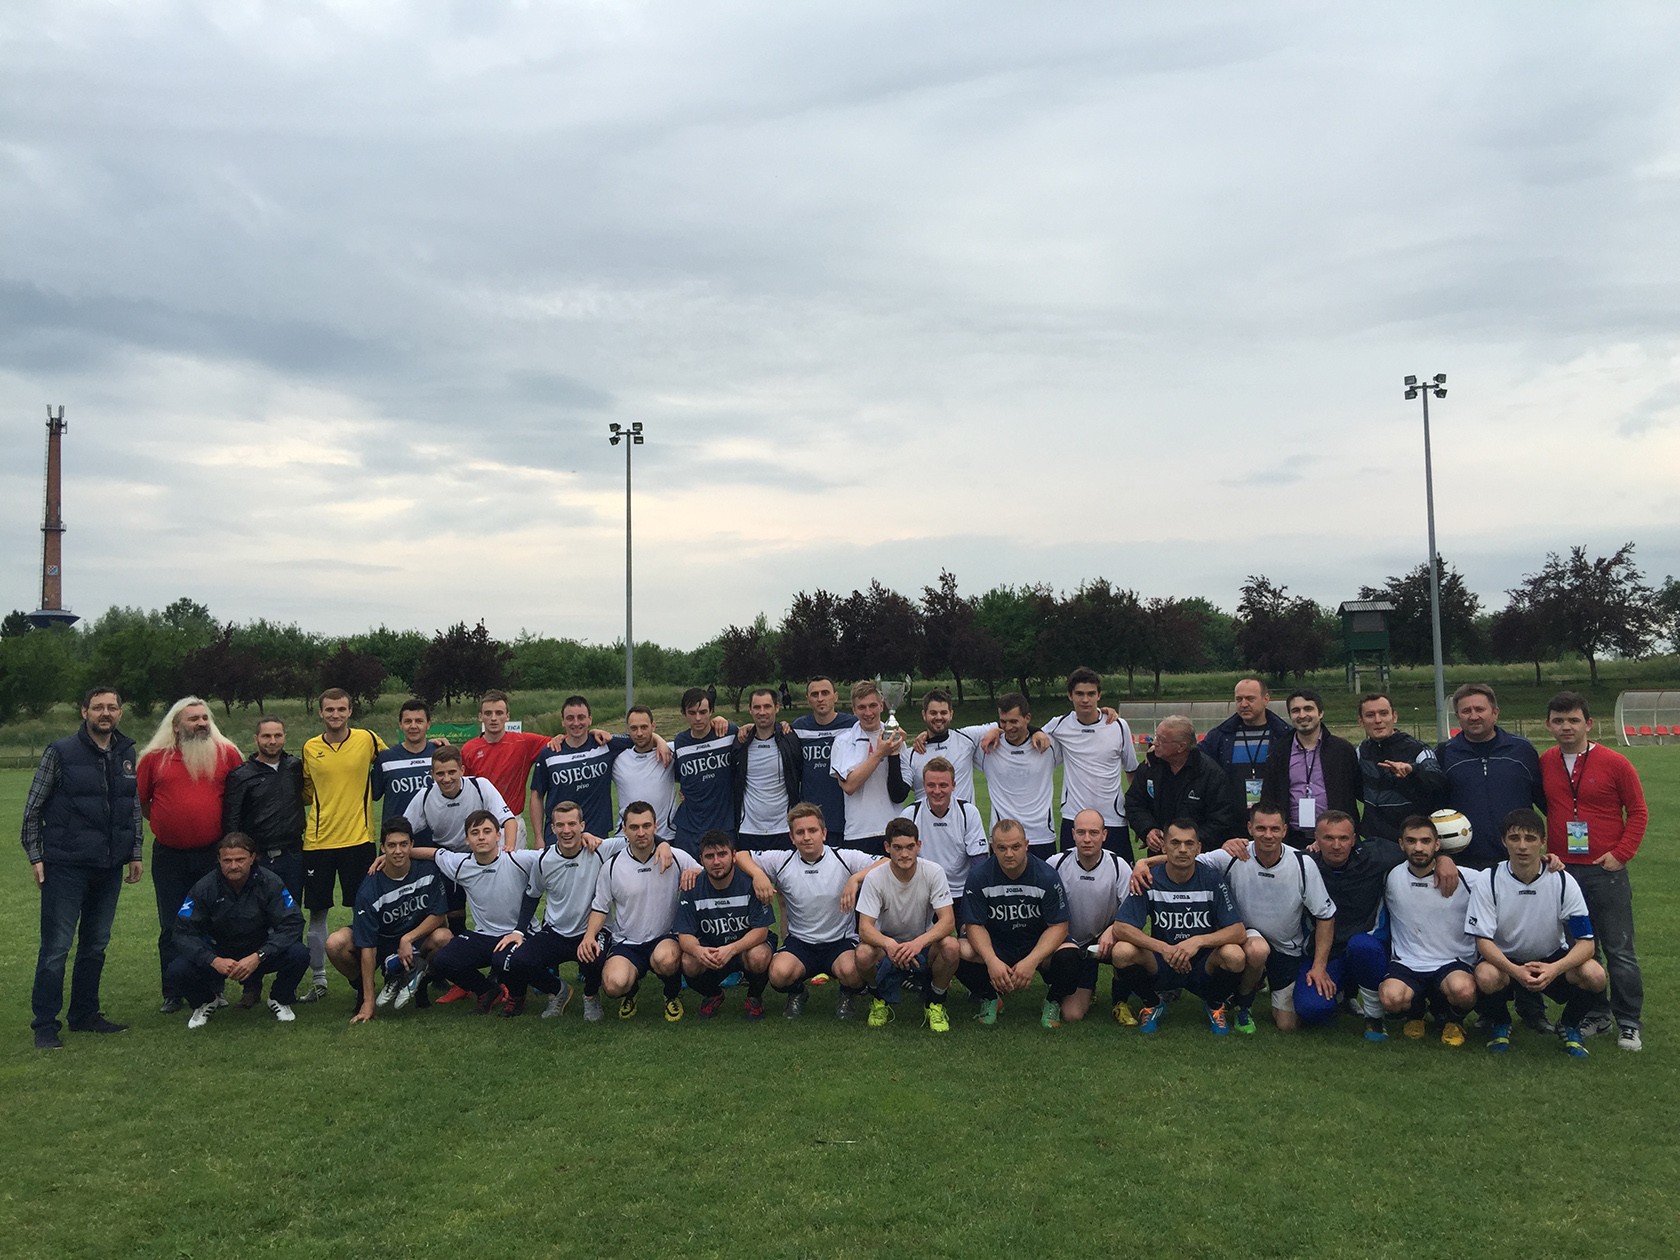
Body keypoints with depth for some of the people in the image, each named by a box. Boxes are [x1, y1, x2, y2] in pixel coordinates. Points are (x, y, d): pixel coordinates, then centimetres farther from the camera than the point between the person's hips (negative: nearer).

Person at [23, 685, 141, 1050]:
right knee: (56, 947, -3)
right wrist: (35, 856, -5)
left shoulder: (127, 754, 9)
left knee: (96, 946, 12)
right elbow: (33, 808, -1)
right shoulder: (61, 752, -5)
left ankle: (85, 1014, 24)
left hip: (110, 869, 5)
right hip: (65, 867, -5)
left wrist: (136, 853, 12)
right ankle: (45, 1024, 7)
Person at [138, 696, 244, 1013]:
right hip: (169, 855, 1)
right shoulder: (154, 757, 0)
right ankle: (172, 994, 20)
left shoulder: (226, 753, -1)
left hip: (213, 853, 0)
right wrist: (166, 824, 9)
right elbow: (139, 800, 11)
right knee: (171, 929, 9)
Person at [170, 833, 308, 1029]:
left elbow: (292, 924, -20)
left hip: (260, 954, -1)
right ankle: (206, 1001, 10)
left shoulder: (269, 883, -16)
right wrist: (213, 960, -31)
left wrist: (258, 957, -33)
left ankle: (280, 1000, 4)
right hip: (218, 956, 1)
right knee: (178, 970, -26)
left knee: (299, 955, -29)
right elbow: (184, 932, -14)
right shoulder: (204, 888, -14)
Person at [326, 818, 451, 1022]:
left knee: (443, 937, -33)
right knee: (335, 943, -27)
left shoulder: (428, 869, -16)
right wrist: (369, 1001, -24)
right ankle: (365, 991, 2)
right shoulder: (369, 889, -22)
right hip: (381, 941, 0)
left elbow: (439, 915, -8)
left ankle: (415, 978, -2)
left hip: (419, 937, 0)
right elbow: (367, 946, -23)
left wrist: (407, 939, -23)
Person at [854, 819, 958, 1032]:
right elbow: (865, 928, -22)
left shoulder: (933, 872, -17)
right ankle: (882, 999, 1)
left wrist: (919, 942, -41)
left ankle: (934, 1002, -2)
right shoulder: (875, 877, -17)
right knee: (863, 954, -34)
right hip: (886, 942, 0)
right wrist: (889, 944, -44)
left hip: (923, 944, 1)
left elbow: (948, 921, -23)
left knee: (950, 946, -32)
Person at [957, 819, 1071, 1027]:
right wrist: (992, 961, -29)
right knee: (960, 952, -29)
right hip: (994, 944, 1)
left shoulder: (1047, 876, -14)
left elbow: (1059, 926, -13)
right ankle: (989, 998, 4)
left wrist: (1031, 961, -28)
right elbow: (974, 924, -10)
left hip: (1038, 945, -1)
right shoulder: (980, 876, -12)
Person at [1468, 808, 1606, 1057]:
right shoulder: (1489, 882, -15)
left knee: (1594, 975, -28)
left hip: (1553, 962, 2)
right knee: (1486, 977, -35)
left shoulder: (1563, 882, -12)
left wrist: (1554, 969, -34)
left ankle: (1570, 1026, 4)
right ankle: (1499, 1024, 1)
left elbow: (1586, 942, -15)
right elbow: (1483, 940, -17)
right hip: (1504, 960, -1)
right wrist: (1516, 971, -36)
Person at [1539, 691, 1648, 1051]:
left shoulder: (1614, 763, -6)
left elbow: (1638, 811, -1)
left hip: (1605, 871, -3)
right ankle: (1595, 1015, 24)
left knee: (1619, 950, 3)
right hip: (1562, 871, 3)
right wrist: (1543, 850, 5)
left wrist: (1621, 853, -8)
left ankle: (1629, 1024, 15)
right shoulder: (1544, 763, 3)